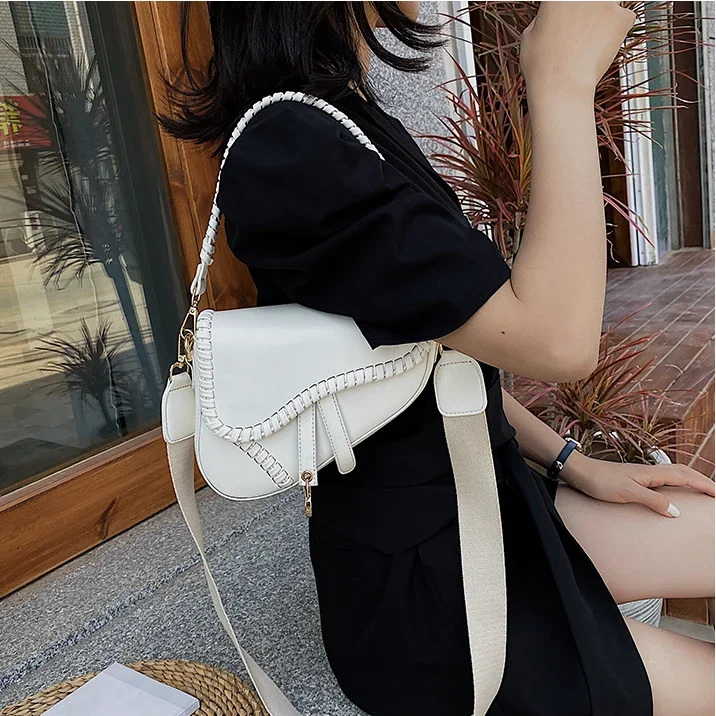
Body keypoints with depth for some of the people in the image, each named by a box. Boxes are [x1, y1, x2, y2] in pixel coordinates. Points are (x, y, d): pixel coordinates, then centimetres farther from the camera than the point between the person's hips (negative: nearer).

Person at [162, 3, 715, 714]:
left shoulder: (348, 122, 7)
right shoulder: (288, 151, -24)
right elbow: (556, 338, -29)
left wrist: (575, 464, 8)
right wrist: (564, 81, -20)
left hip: (483, 494, 9)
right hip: (415, 584, -9)